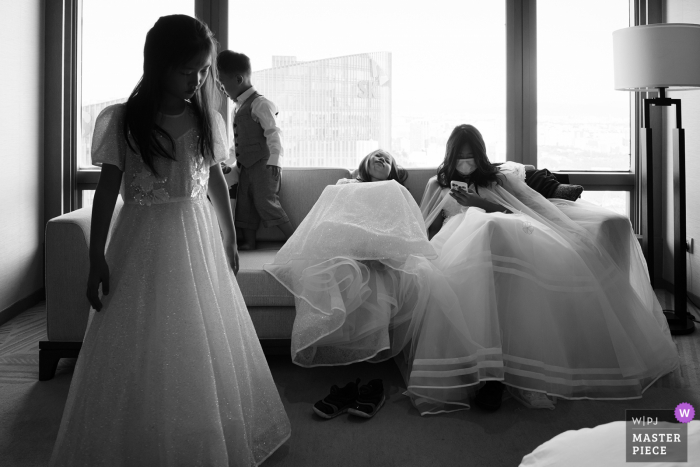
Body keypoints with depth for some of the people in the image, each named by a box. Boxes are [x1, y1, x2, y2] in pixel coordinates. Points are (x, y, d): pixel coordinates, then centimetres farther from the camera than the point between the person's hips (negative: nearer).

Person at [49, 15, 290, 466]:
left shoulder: (207, 119, 3)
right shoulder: (122, 121, -8)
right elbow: (107, 190, -6)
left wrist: (229, 240, 16)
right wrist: (97, 259, -8)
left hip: (199, 241, 3)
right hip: (144, 243, -3)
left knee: (206, 346, 9)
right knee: (142, 354, 2)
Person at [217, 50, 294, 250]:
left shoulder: (260, 104, -11)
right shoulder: (240, 106, 16)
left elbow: (273, 133, -17)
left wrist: (273, 162, -23)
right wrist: (235, 162, 24)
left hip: (263, 164, -9)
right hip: (246, 165, 9)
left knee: (265, 202, -13)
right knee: (244, 203, 8)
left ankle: (295, 239, -7)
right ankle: (249, 241, 15)